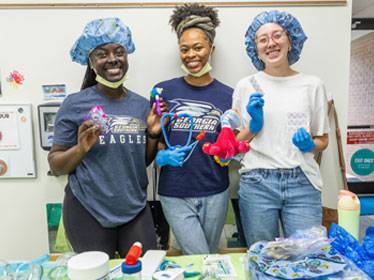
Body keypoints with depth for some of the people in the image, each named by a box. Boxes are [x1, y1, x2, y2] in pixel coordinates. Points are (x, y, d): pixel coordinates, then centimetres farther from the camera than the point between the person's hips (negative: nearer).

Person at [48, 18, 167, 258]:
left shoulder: (141, 104, 4)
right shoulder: (75, 104, -7)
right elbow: (55, 166, -4)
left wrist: (153, 133, -5)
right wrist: (81, 149, -22)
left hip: (135, 209, 4)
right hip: (88, 211, -3)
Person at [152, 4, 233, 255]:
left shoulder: (227, 95, 1)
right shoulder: (164, 91, -3)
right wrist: (163, 157, -17)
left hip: (215, 193, 2)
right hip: (175, 194, -2)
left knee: (211, 258, 21)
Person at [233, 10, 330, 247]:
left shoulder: (313, 85, 7)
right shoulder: (246, 86, 4)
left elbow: (323, 140, 13)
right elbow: (236, 143, 6)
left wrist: (309, 145, -8)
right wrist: (254, 125, -12)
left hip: (303, 183, 1)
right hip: (257, 183, 0)